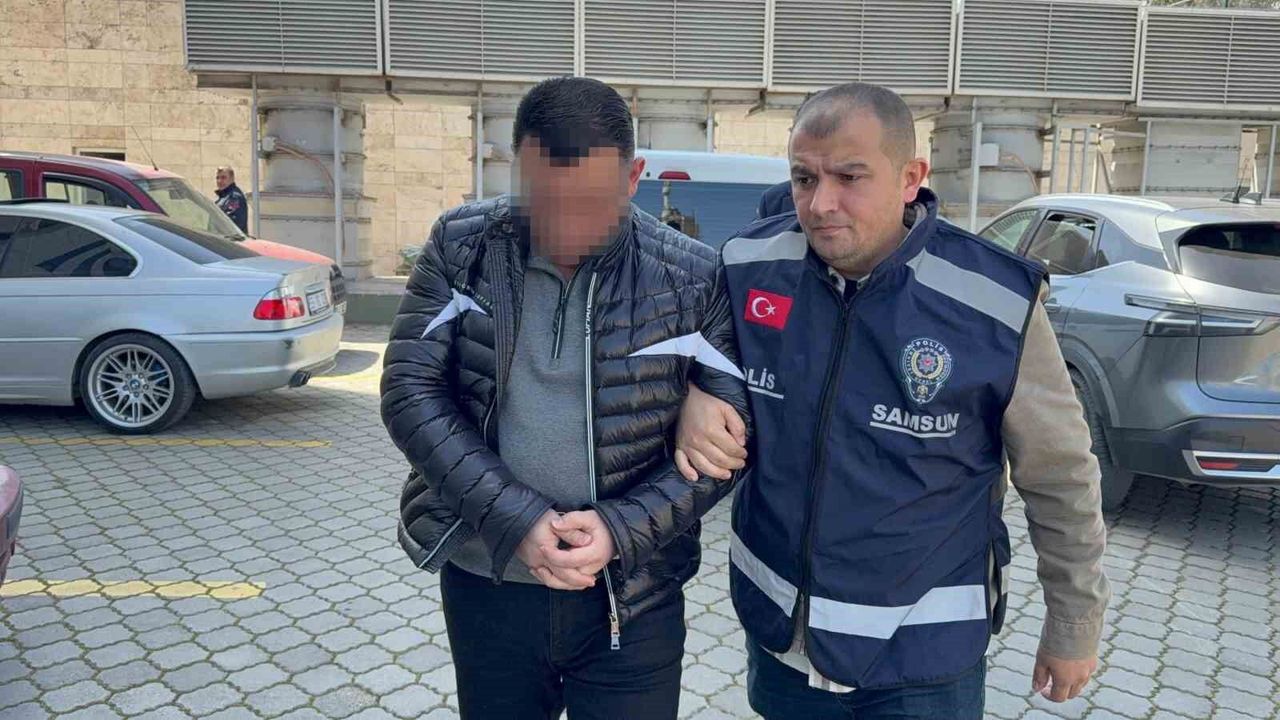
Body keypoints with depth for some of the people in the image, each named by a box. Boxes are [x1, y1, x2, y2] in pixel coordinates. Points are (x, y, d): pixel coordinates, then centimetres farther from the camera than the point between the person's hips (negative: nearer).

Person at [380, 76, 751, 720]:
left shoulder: (692, 280, -9)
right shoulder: (461, 246, -5)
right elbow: (411, 393, -8)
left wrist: (621, 529, -19)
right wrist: (514, 520, -18)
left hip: (629, 603, -1)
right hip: (482, 586, 2)